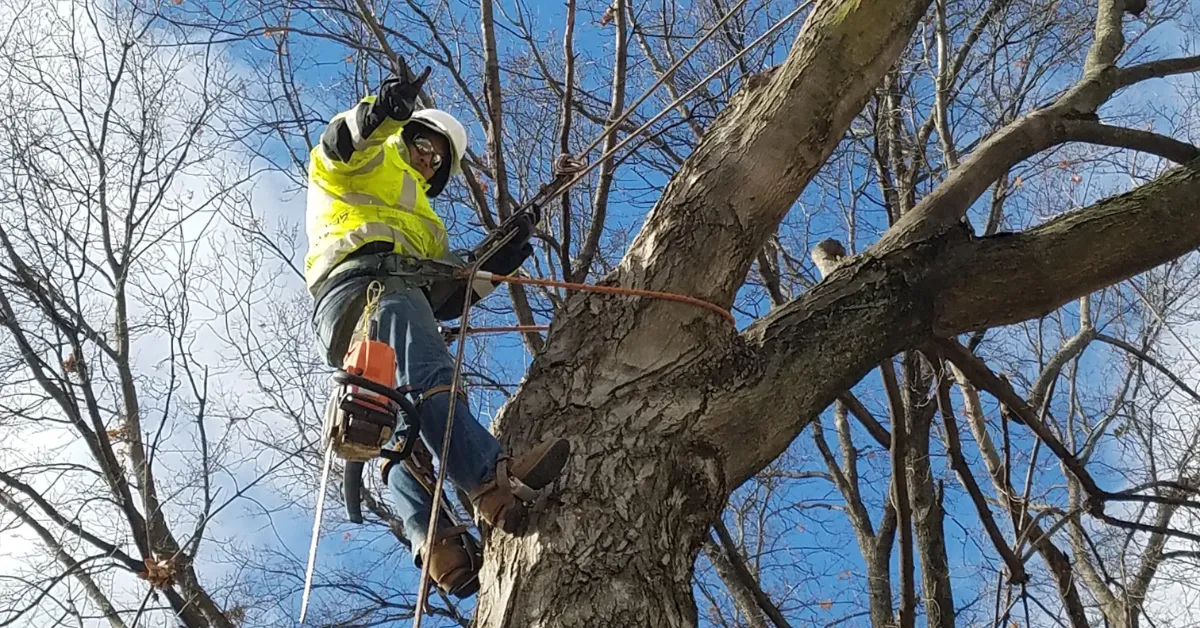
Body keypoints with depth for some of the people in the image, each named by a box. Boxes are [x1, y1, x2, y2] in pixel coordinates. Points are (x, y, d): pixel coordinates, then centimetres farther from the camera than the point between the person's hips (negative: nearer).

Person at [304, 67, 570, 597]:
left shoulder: (426, 226, 46)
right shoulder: (374, 160, 27)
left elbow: (447, 295, 31)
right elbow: (335, 146, 0)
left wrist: (498, 261, 19)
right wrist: (380, 112, -21)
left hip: (403, 292, 9)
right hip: (361, 279, -8)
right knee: (429, 376, -33)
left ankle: (429, 538, -30)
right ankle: (490, 479, -55)